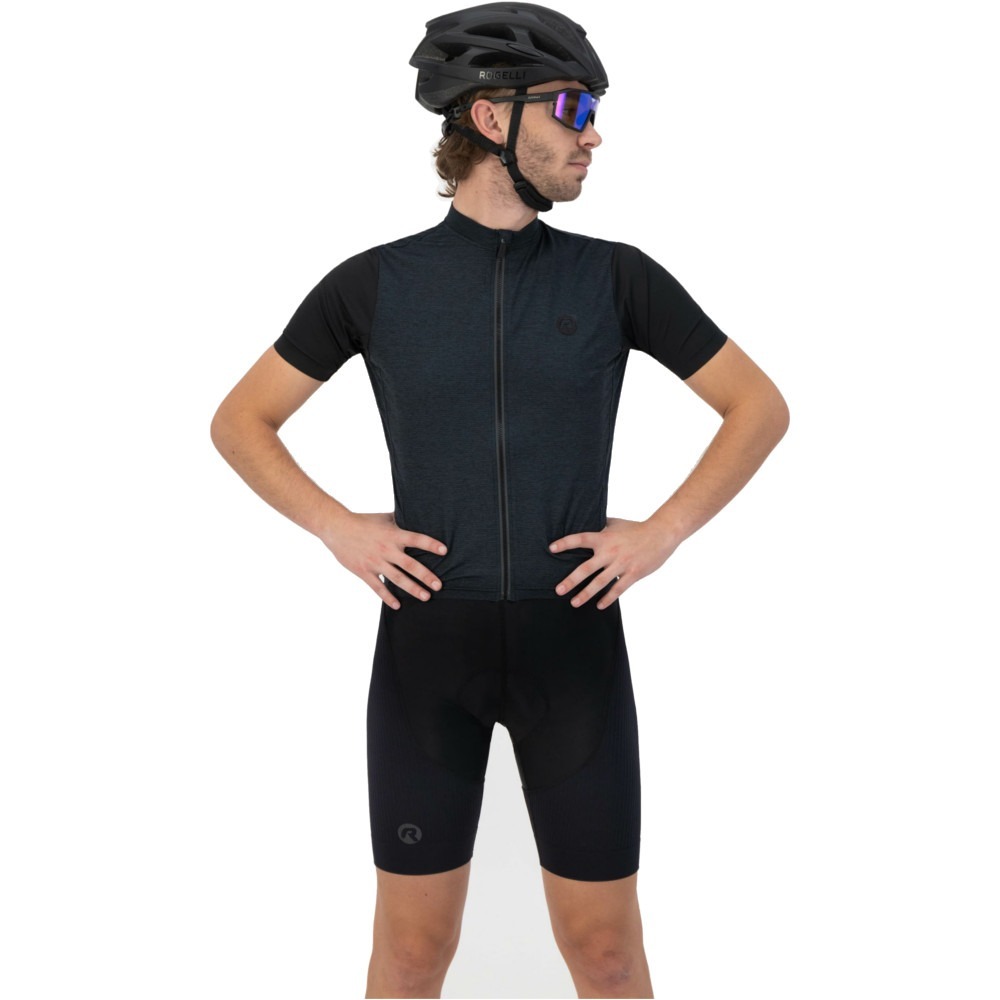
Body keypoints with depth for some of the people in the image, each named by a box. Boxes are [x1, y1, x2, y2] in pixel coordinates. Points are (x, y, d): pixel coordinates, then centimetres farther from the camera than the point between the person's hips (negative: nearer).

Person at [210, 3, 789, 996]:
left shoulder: (616, 275, 0)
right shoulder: (373, 281, 0)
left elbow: (760, 407, 6)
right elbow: (239, 422, 8)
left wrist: (662, 533, -6)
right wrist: (339, 530, -7)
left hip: (572, 644, 1)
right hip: (430, 648, 0)